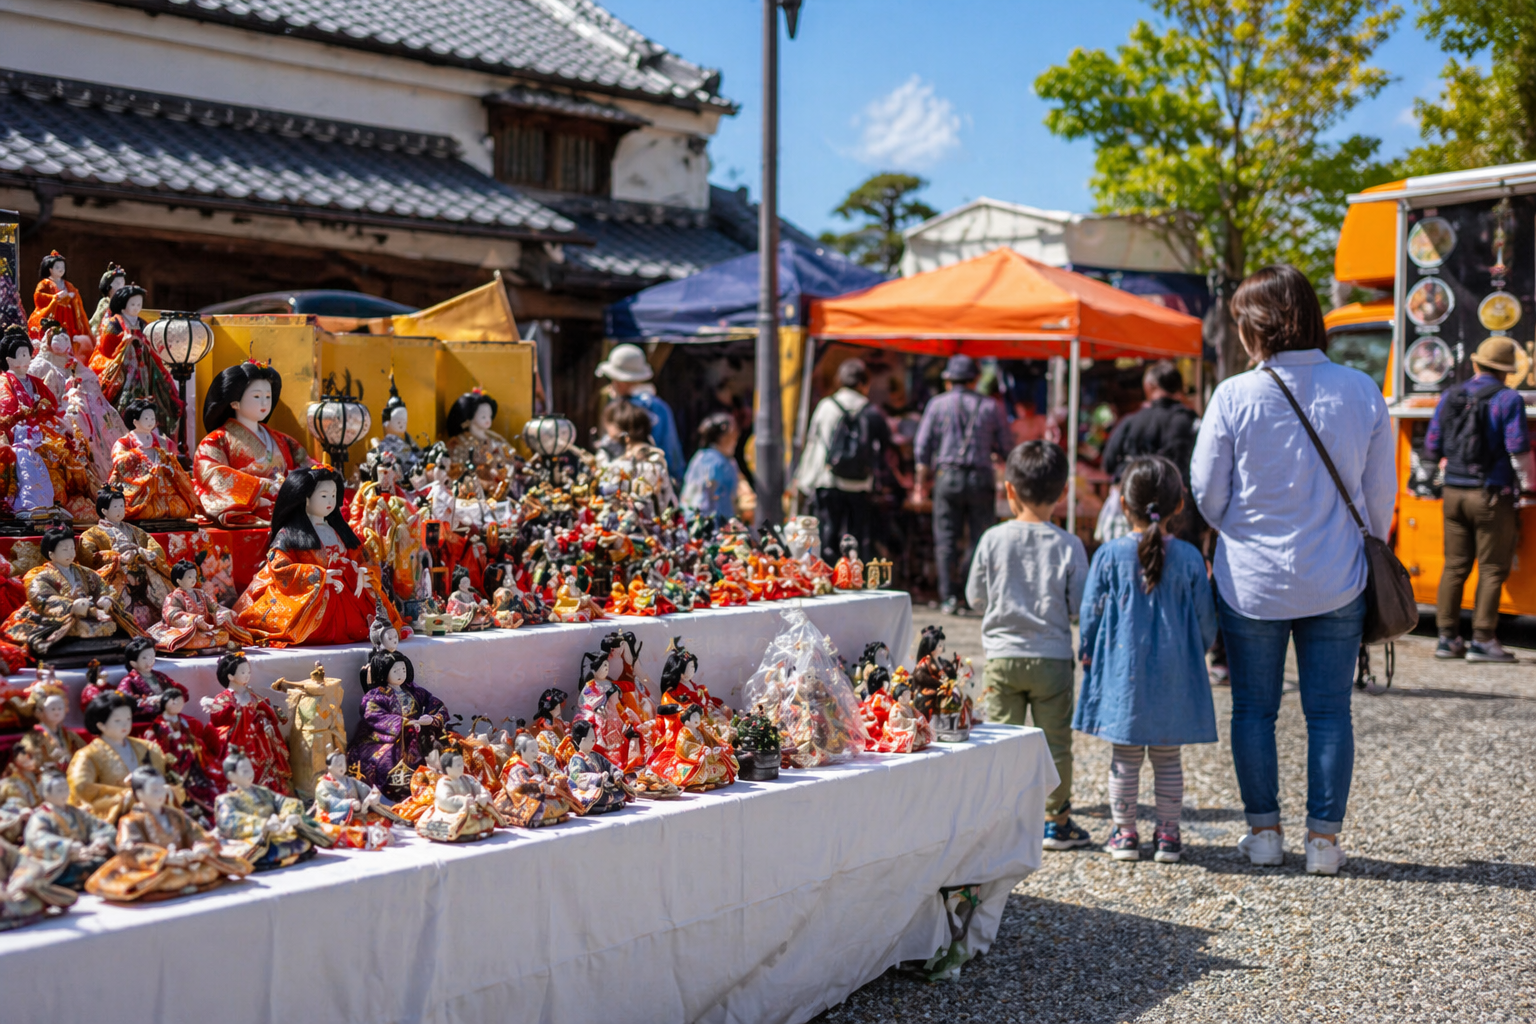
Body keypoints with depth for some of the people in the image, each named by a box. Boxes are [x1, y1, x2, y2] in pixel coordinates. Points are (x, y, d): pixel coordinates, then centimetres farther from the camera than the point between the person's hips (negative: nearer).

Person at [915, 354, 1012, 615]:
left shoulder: (938, 404, 7)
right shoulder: (989, 406, 8)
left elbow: (923, 447, 5)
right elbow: (1005, 448, 9)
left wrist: (921, 483, 11)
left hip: (948, 476, 0)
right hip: (981, 478, 0)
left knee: (946, 540, 3)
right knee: (982, 538, 5)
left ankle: (949, 597, -1)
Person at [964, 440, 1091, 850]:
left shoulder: (993, 539, -6)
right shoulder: (1069, 545, -8)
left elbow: (975, 595, 4)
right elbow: (1080, 604, -5)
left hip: (1002, 657, 1)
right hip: (1052, 658, -1)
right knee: (1055, 743, 10)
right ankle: (1056, 821, 17)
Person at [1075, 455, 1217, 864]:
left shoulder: (1109, 555, -8)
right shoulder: (1189, 558, -5)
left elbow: (1091, 612, -2)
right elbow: (1205, 619, 3)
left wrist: (1089, 655, 14)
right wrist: (1195, 655, 21)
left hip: (1123, 672, -1)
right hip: (1174, 675, 1)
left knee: (1125, 757, 9)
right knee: (1167, 758, 11)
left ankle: (1124, 833, 14)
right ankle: (1167, 835, 17)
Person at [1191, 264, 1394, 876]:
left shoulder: (1235, 396, -12)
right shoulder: (1360, 391, -4)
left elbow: (1207, 492, -5)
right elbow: (1381, 492, 3)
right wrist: (1365, 551, 19)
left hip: (1251, 580, -2)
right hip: (1336, 583, 2)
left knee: (1254, 709, 11)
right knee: (1329, 711, 10)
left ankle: (1264, 832, 19)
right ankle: (1324, 838, 14)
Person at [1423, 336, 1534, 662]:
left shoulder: (1450, 396, 7)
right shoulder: (1508, 399, -8)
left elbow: (1432, 449, 11)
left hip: (1454, 493, 5)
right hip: (1491, 496, -5)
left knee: (1455, 566, 10)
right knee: (1492, 569, 2)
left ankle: (1447, 636, 11)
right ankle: (1482, 640, 1)